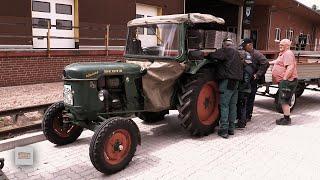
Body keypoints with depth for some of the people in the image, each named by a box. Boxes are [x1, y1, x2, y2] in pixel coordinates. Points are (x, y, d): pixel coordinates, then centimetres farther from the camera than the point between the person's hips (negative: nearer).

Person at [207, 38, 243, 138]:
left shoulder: (226, 51, -6)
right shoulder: (236, 52, 21)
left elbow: (213, 56, -16)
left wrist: (207, 56, 3)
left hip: (227, 81, -9)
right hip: (236, 81, 9)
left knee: (224, 105, -7)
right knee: (233, 105, 12)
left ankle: (224, 130, -7)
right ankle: (231, 128, 19)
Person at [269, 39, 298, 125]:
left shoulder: (288, 54, -14)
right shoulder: (282, 54, 19)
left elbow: (290, 68, -24)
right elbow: (277, 61, 38)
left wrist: (284, 78, -26)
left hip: (287, 81, -11)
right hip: (283, 81, 11)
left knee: (284, 100, -8)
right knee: (283, 100, 15)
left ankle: (287, 119, -1)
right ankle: (286, 117, 24)